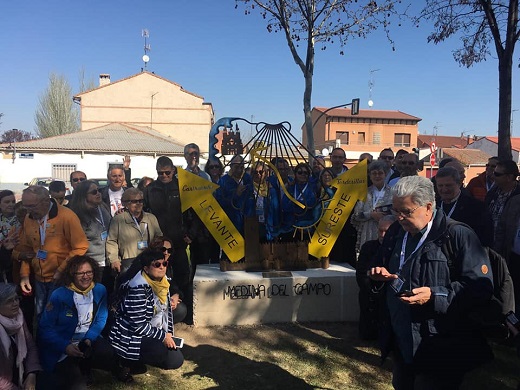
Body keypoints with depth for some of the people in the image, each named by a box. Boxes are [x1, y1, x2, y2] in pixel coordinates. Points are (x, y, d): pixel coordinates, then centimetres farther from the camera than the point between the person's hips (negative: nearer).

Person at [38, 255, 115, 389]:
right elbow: (45, 327, -11)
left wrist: (89, 339, -14)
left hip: (90, 339, 4)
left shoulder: (100, 290, 0)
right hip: (62, 347, -4)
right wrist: (65, 346, -24)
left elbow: (101, 319, 4)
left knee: (112, 356, -21)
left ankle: (83, 368, 6)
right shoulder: (59, 295, -12)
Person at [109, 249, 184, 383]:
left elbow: (167, 310, 10)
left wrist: (168, 334, -1)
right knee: (175, 360, -22)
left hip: (153, 333, 9)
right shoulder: (138, 288, -26)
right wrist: (163, 336, -18)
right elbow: (138, 326, -27)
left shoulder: (162, 281, 0)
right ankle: (128, 360, -3)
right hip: (131, 337, -9)